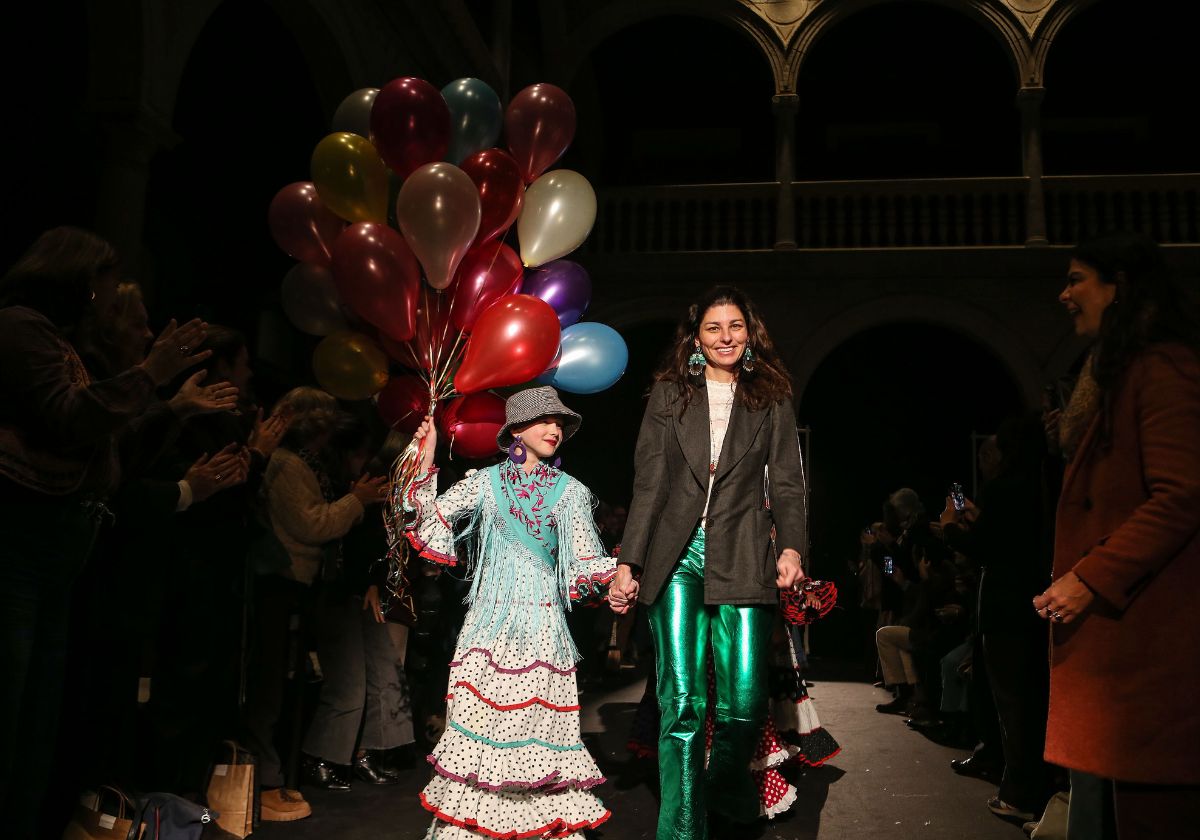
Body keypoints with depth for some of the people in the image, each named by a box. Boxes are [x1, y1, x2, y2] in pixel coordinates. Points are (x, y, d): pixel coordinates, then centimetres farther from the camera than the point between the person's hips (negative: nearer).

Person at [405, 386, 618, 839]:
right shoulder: (486, 482, 6)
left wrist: (610, 574, -15)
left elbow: (585, 564, 5)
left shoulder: (570, 491, 7)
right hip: (492, 619, 0)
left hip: (543, 622, 0)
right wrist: (427, 458, -4)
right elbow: (431, 516, 2)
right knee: (479, 714, -2)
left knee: (543, 719, -3)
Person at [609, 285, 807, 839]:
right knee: (681, 704, -4)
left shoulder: (772, 398, 13)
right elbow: (648, 483, 8)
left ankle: (726, 789, 25)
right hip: (676, 556, 0)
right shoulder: (669, 393, 12)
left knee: (745, 700, -6)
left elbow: (786, 482, 8)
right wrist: (628, 562, 2)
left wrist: (791, 546, -9)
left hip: (741, 558, 0)